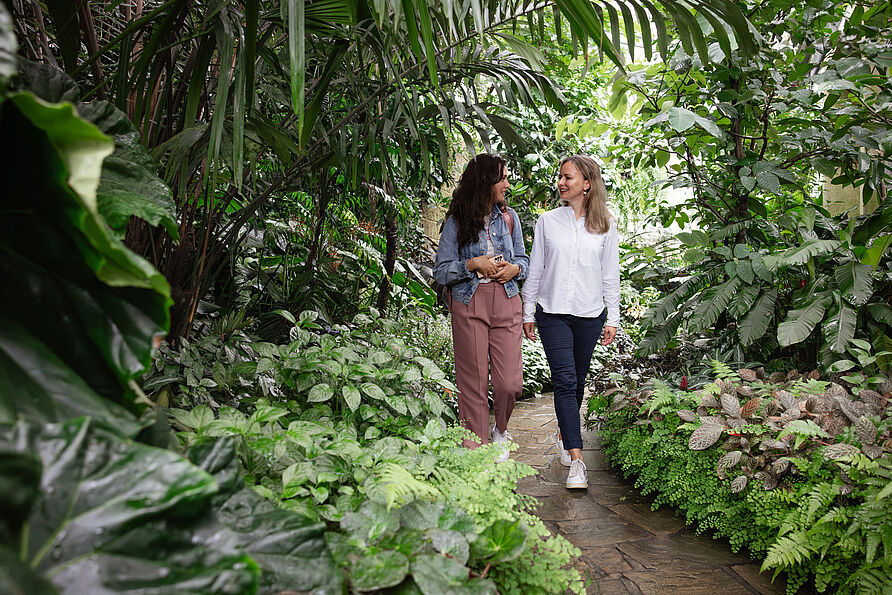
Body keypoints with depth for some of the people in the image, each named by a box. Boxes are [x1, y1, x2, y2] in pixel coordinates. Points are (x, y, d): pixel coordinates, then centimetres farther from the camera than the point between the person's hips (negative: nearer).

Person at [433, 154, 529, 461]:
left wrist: (514, 268, -3)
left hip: (506, 302, 3)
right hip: (469, 305, -2)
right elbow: (441, 271, 0)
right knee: (473, 383, -1)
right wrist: (473, 265, -13)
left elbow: (523, 259, 19)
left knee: (510, 383, -4)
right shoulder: (457, 222, 1)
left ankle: (500, 431, 27)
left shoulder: (509, 217, 12)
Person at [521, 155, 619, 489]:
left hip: (590, 314, 1)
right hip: (552, 312, -1)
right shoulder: (547, 221, 5)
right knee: (564, 381, -9)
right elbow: (535, 270, 8)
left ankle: (565, 433, 37)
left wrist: (612, 319, 5)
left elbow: (611, 275, 7)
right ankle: (576, 461, -10)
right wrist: (528, 312, 6)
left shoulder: (606, 226, 5)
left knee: (577, 380, 11)